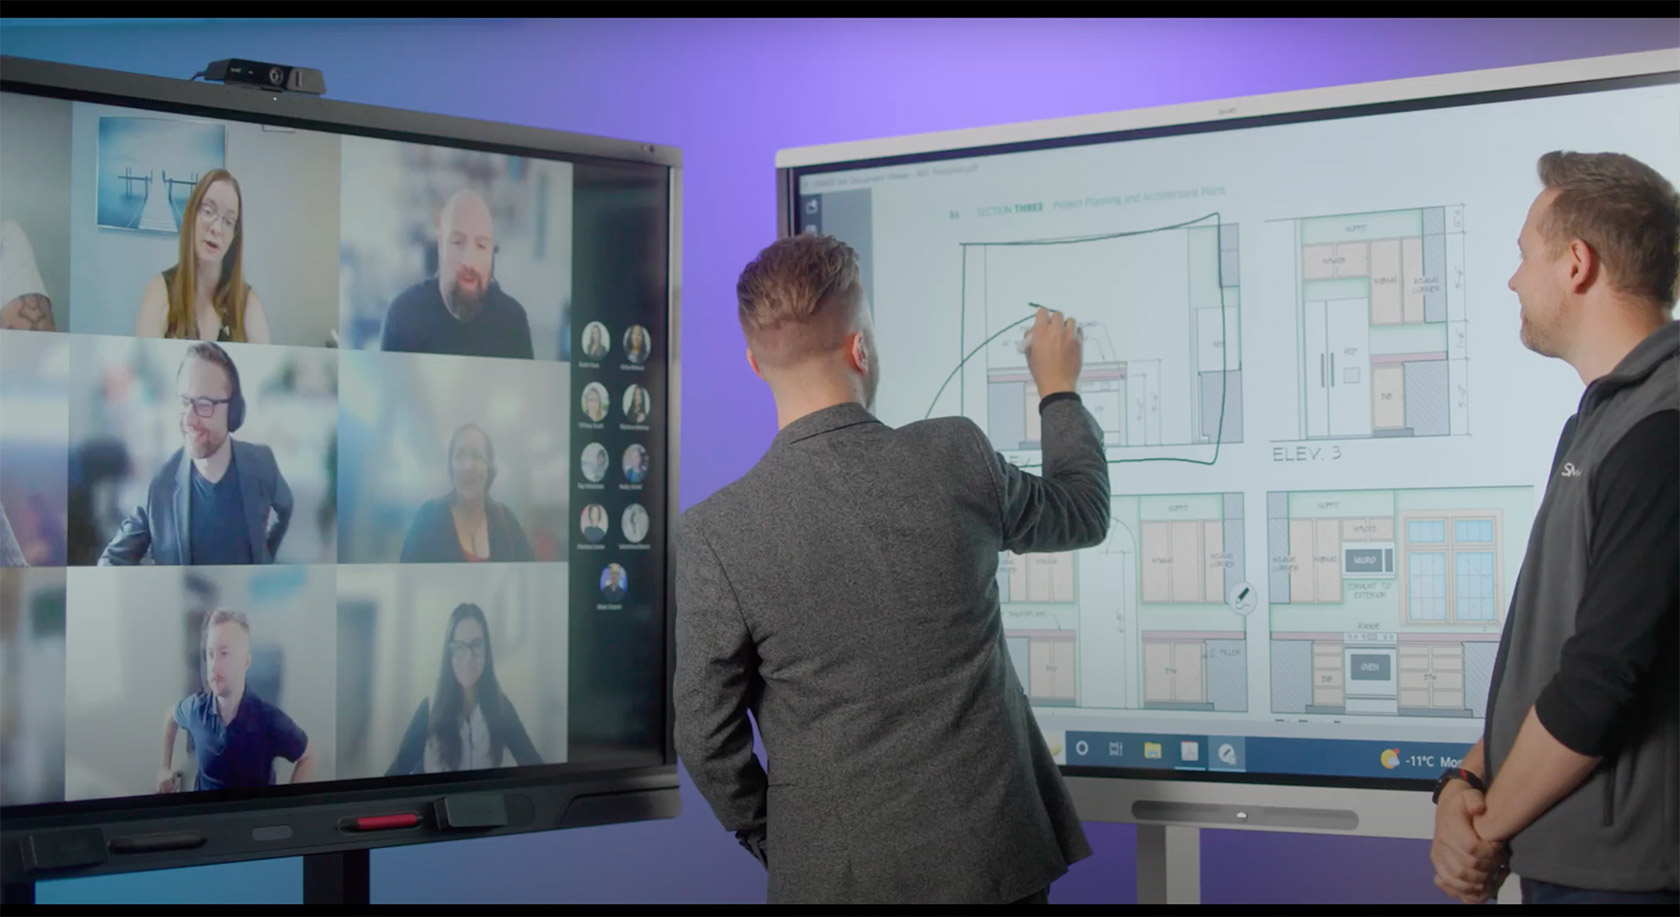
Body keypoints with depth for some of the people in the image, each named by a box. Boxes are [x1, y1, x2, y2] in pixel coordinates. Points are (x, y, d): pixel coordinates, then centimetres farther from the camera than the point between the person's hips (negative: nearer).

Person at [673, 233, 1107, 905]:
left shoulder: (714, 533, -13)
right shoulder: (957, 458, -11)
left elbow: (707, 734, -6)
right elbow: (1085, 514, 10)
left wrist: (767, 841, 12)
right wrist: (1059, 389, 26)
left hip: (833, 872, -1)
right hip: (992, 855, 1)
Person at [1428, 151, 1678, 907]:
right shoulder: (1602, 419, 12)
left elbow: (1602, 679, -24)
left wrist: (1489, 829, -11)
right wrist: (1468, 779, 1)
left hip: (1615, 871, -8)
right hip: (1558, 859, 8)